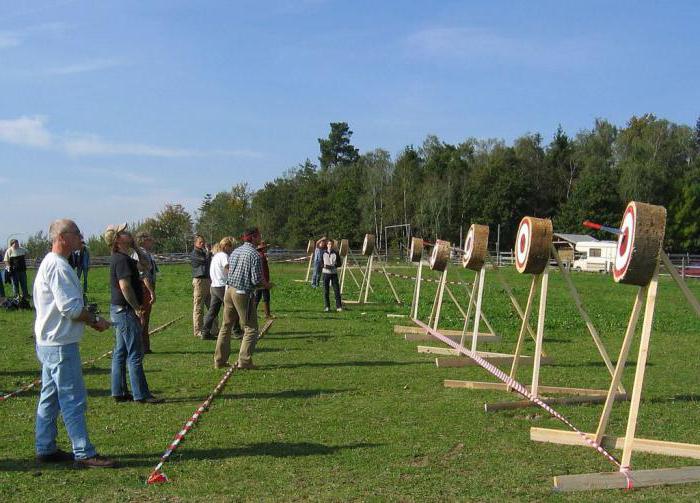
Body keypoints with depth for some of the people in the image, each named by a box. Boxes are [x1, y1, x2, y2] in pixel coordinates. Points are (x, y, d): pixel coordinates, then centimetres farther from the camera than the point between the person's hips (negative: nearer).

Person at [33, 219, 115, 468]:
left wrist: (89, 318, 12)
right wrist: (95, 321, -9)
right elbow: (70, 307, -23)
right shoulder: (58, 266, -19)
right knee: (73, 400, -6)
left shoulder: (50, 263, 15)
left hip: (49, 342, 11)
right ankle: (84, 454, -2)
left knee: (50, 398, 16)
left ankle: (45, 449, 24)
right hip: (61, 345, -11)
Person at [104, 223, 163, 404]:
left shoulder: (123, 258, 14)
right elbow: (125, 286, -25)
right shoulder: (121, 259, -17)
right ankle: (141, 394, -2)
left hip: (119, 311, 11)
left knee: (120, 353, 13)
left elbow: (144, 265, 25)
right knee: (135, 355, -6)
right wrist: (137, 308, -18)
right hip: (126, 310, -11)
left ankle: (119, 392, 19)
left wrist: (135, 247, 14)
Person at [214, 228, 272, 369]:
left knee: (226, 326, 14)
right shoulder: (254, 254, -12)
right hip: (243, 294, -7)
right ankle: (244, 361, -2)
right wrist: (267, 285, 4)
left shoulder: (235, 251, 11)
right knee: (251, 328, 3)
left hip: (229, 290, 7)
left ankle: (220, 360, 18)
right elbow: (257, 279, -16)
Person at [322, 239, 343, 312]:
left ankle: (339, 306, 2)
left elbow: (339, 263, 4)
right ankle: (326, 306, 10)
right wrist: (324, 265, -13)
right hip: (326, 273, 0)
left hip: (334, 273, 0)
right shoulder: (324, 253, 4)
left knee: (336, 290, -4)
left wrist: (333, 266, -13)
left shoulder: (336, 253, 2)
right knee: (326, 291, 2)